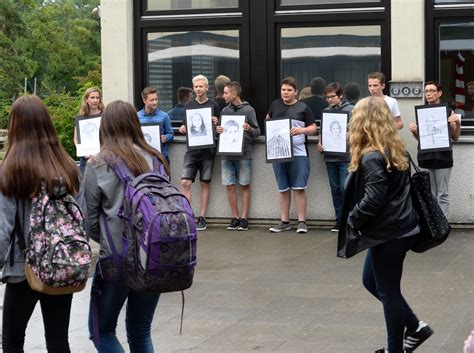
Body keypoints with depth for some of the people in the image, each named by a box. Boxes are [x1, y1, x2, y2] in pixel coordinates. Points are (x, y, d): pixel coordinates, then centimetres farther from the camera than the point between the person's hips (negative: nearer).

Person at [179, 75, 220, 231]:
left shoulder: (213, 105, 4)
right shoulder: (189, 105, 11)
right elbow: (185, 127, 16)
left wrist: (216, 124, -15)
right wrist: (183, 129, -6)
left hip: (207, 149, -2)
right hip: (192, 149, 2)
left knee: (205, 183, 4)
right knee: (185, 182, -8)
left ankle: (202, 218, 10)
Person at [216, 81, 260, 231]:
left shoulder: (248, 110, -1)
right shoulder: (225, 110, 12)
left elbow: (257, 132, 0)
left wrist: (249, 129, -20)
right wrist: (219, 130, -2)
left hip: (244, 154, -4)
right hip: (227, 155, 4)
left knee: (244, 186, 2)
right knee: (230, 186, 4)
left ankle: (244, 218, 8)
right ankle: (235, 217, 12)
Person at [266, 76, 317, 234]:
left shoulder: (303, 108, 0)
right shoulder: (275, 105, 9)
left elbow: (313, 128, 1)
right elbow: (268, 119, 27)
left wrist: (301, 130, -18)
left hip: (298, 153, -3)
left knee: (299, 188, -6)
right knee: (283, 188, 9)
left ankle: (301, 221, 0)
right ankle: (284, 221, 16)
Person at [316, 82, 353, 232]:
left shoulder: (350, 110, -3)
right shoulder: (326, 111, 10)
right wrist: (319, 143, -3)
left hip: (345, 156, -5)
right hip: (330, 156, 5)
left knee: (345, 188, -8)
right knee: (335, 189, 10)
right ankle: (339, 219, 17)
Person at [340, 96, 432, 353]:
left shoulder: (371, 157, -20)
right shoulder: (396, 148, 8)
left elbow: (372, 199, -24)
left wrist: (351, 222, -9)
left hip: (387, 233, -9)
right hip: (400, 227, 9)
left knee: (387, 292, 4)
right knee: (371, 281, 21)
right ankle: (415, 327, 25)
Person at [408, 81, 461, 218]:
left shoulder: (448, 111, 0)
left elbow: (455, 138, 5)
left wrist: (458, 124, -12)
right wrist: (413, 131, -5)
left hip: (442, 157, -3)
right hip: (425, 157, 3)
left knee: (442, 195, -1)